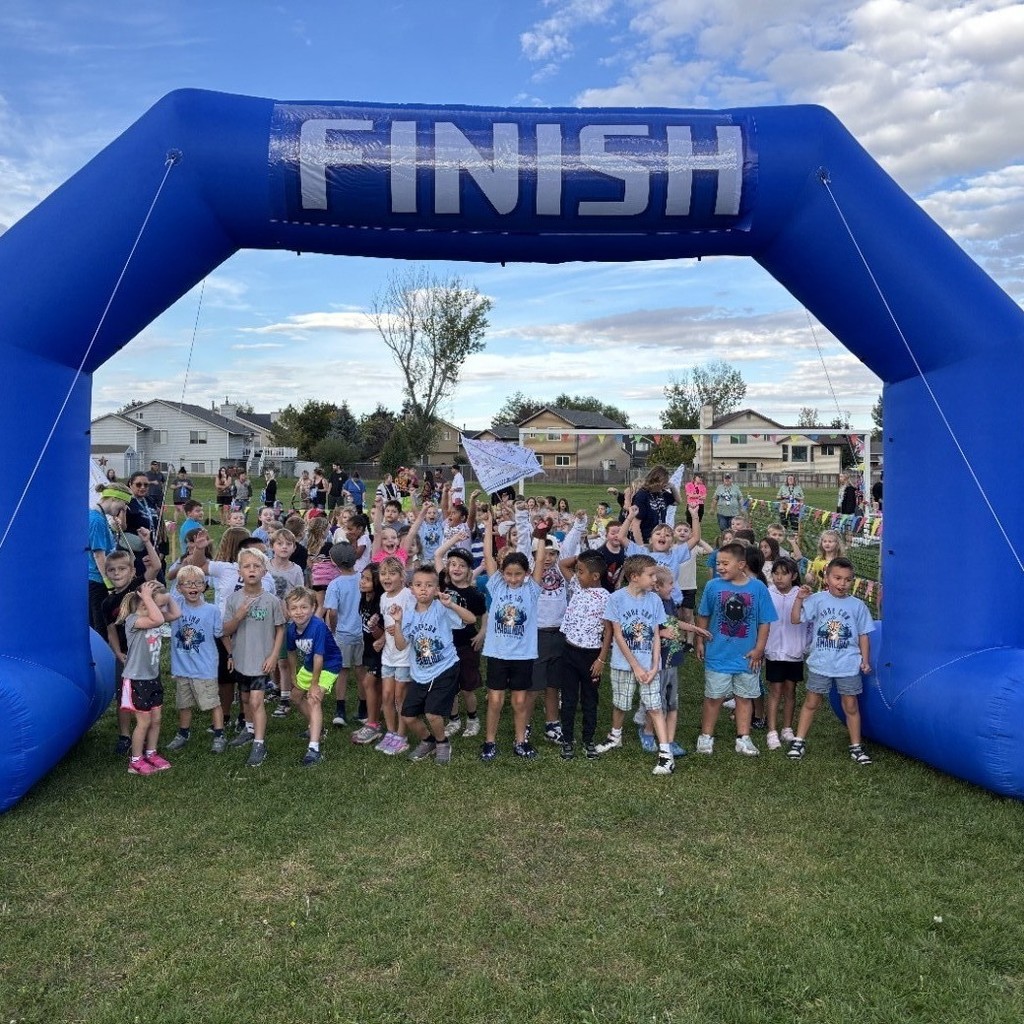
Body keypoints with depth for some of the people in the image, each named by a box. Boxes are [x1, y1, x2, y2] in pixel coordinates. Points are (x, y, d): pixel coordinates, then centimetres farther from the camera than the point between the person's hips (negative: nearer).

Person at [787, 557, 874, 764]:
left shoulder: (858, 605, -2)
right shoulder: (817, 600, -6)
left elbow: (863, 635, 5)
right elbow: (795, 619, -10)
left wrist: (865, 660, 0)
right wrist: (799, 598, -22)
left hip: (849, 665, 1)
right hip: (820, 663, 0)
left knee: (851, 706, 10)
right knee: (811, 702, 11)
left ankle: (856, 746, 23)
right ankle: (799, 741, 19)